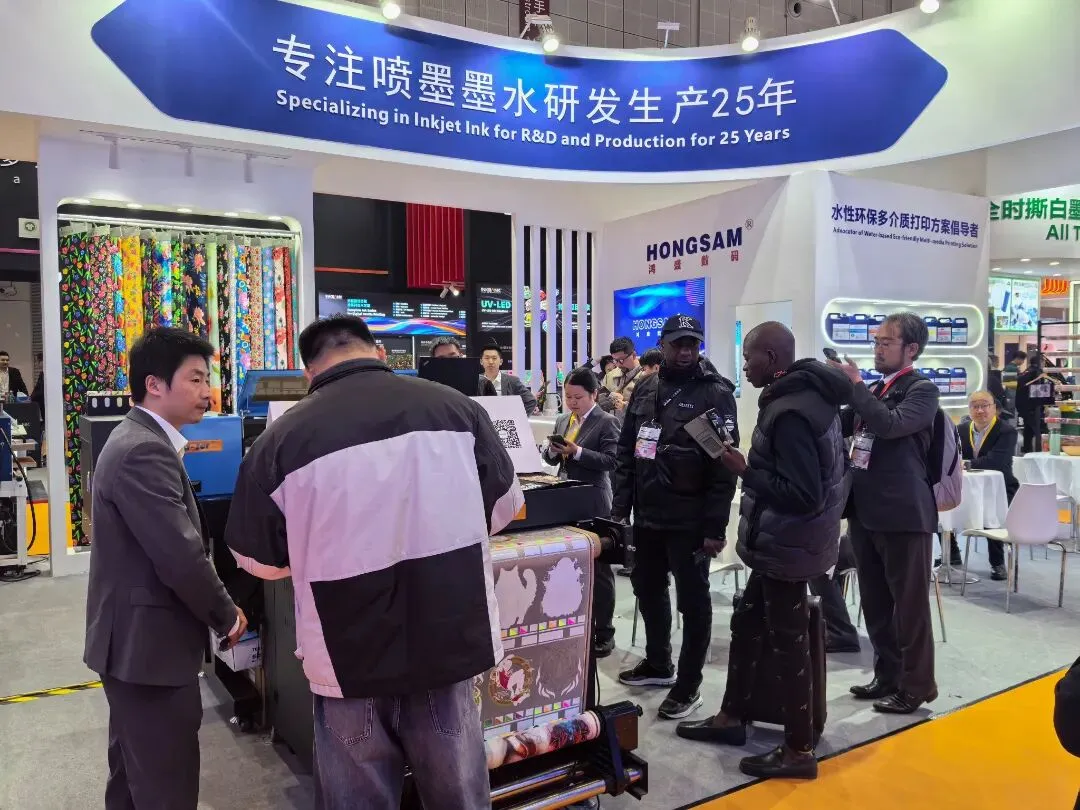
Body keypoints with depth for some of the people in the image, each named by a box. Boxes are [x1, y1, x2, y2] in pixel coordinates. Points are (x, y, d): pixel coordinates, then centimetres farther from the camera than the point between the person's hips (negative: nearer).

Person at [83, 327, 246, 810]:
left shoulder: (136, 440, 12)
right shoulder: (145, 451, -23)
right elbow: (181, 554, -27)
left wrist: (214, 610, 11)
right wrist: (226, 616, -11)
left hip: (133, 637, 11)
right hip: (148, 641, -11)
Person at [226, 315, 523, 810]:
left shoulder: (283, 436, -12)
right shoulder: (456, 408, -7)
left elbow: (260, 559, 1)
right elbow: (504, 506, 7)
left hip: (349, 658, -1)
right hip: (449, 641, 2)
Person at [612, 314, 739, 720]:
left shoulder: (715, 394, -8)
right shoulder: (645, 389, 9)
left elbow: (724, 465, -13)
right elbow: (626, 452, 12)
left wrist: (715, 526, -17)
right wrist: (620, 507, 6)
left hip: (690, 520, -6)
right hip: (647, 515, 6)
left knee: (692, 600, 6)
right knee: (648, 588, 19)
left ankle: (688, 685, 19)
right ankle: (658, 663, 39)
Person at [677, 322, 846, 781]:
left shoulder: (789, 412, -25)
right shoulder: (806, 396, 7)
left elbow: (802, 495, -27)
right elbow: (812, 474, 15)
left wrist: (745, 471, -20)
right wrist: (754, 467, 11)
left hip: (788, 547, -10)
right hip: (783, 542, 10)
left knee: (787, 643, 2)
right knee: (747, 625, 19)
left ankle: (799, 751, 18)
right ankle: (732, 717, 34)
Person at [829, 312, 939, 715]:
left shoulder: (923, 390, -7)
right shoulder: (872, 391, 14)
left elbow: (890, 425, -24)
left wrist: (855, 385, -18)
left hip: (903, 512, -7)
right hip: (865, 509, 7)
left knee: (909, 604, 4)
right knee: (875, 603, 15)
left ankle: (916, 685, 17)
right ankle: (887, 676, 29)